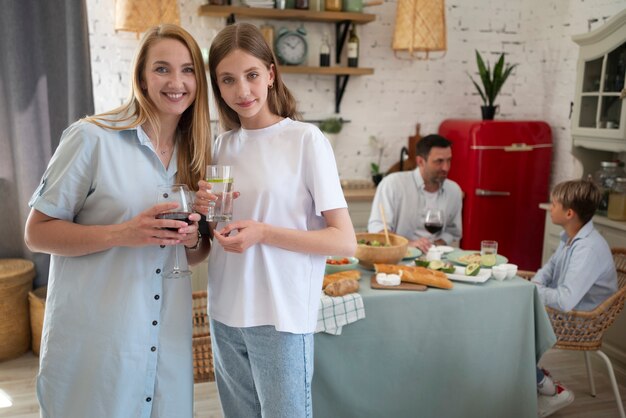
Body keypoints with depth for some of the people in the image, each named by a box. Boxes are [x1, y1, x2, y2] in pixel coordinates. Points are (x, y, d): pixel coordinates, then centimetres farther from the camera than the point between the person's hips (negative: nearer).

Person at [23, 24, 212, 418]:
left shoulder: (195, 152, 6)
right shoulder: (93, 138, -11)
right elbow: (37, 232, -8)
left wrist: (192, 239, -10)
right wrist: (123, 233, -22)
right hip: (94, 341, -5)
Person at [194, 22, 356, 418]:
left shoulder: (306, 139, -10)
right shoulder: (224, 145, 5)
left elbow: (345, 241, -11)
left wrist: (264, 233, -22)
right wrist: (205, 213, -7)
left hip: (281, 317, -5)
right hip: (225, 315, 5)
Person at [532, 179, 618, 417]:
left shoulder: (588, 248, -30)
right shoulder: (569, 236, -1)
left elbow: (565, 300, -36)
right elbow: (550, 267, 16)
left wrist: (533, 292, -18)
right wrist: (534, 285, -4)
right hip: (564, 307, 9)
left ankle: (549, 389, 5)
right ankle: (537, 377, 13)